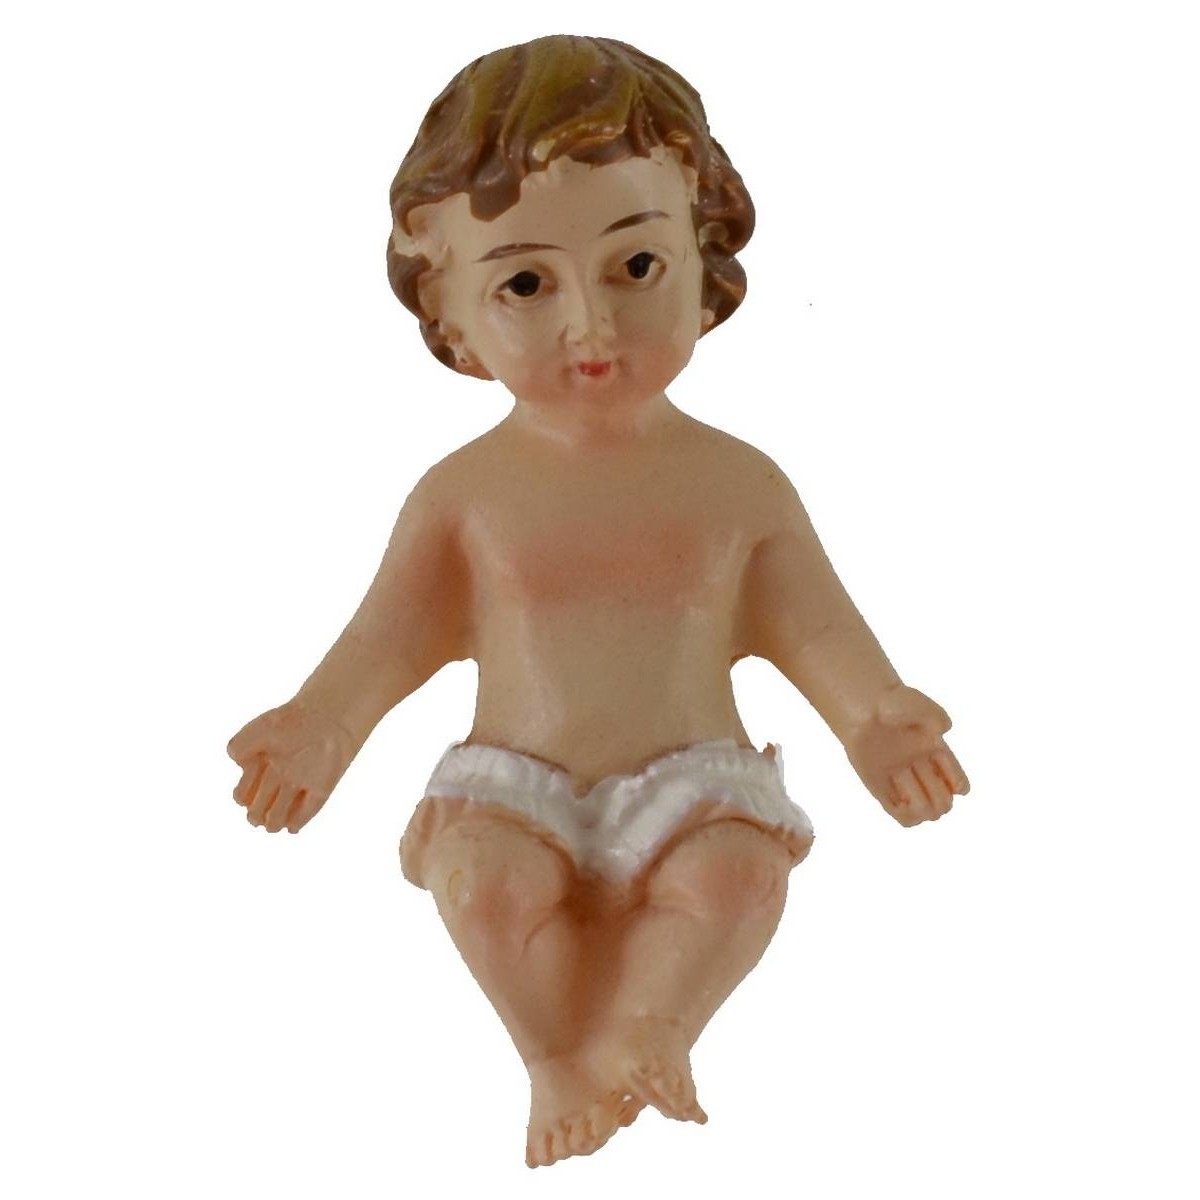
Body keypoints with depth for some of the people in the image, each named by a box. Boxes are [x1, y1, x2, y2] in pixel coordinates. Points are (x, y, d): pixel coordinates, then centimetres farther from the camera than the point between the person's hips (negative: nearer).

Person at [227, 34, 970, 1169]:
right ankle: (559, 1060, -6)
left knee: (740, 865, -29)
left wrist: (873, 713, -16)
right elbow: (398, 632, 4)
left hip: (688, 783, 0)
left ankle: (644, 1022, -9)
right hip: (519, 784, 0)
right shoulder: (466, 491, 0)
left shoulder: (738, 484, 0)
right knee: (481, 872, -28)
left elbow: (811, 622, 2)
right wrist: (321, 724, -11)